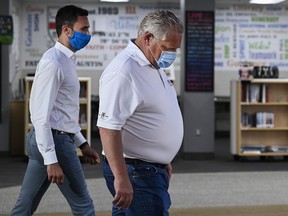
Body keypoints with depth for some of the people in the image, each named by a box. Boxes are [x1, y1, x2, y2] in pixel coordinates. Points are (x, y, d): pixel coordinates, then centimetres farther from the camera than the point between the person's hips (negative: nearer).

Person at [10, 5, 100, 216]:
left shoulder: (67, 60, 14)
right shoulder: (53, 62, -16)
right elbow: (41, 115, -21)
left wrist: (82, 143, 21)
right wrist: (51, 160, -24)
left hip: (59, 138, 9)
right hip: (54, 140, -9)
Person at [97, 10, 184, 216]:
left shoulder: (154, 66, 12)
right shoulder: (124, 72, -20)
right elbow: (108, 128, -24)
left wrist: (162, 159, 25)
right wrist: (121, 178, -27)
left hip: (151, 168, 9)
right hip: (136, 172, -9)